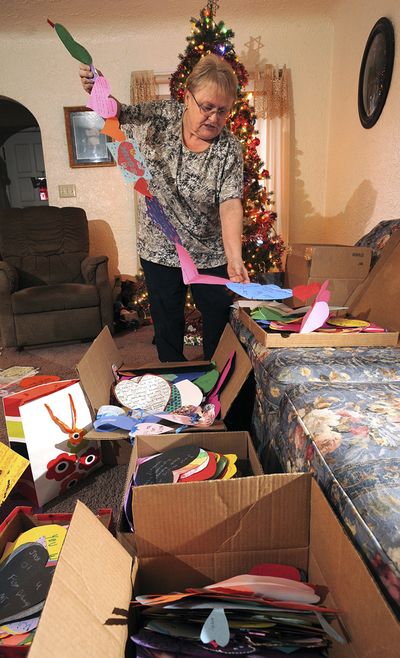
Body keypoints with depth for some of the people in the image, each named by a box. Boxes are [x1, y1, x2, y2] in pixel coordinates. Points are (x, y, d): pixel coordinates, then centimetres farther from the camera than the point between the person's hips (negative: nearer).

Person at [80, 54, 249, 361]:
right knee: (167, 326, 14)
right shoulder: (158, 116, -7)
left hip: (211, 256, -1)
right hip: (159, 251, 2)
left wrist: (234, 259, -37)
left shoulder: (230, 149, -13)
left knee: (220, 324, 13)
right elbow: (117, 113, 11)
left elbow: (230, 205, -23)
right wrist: (98, 90, -12)